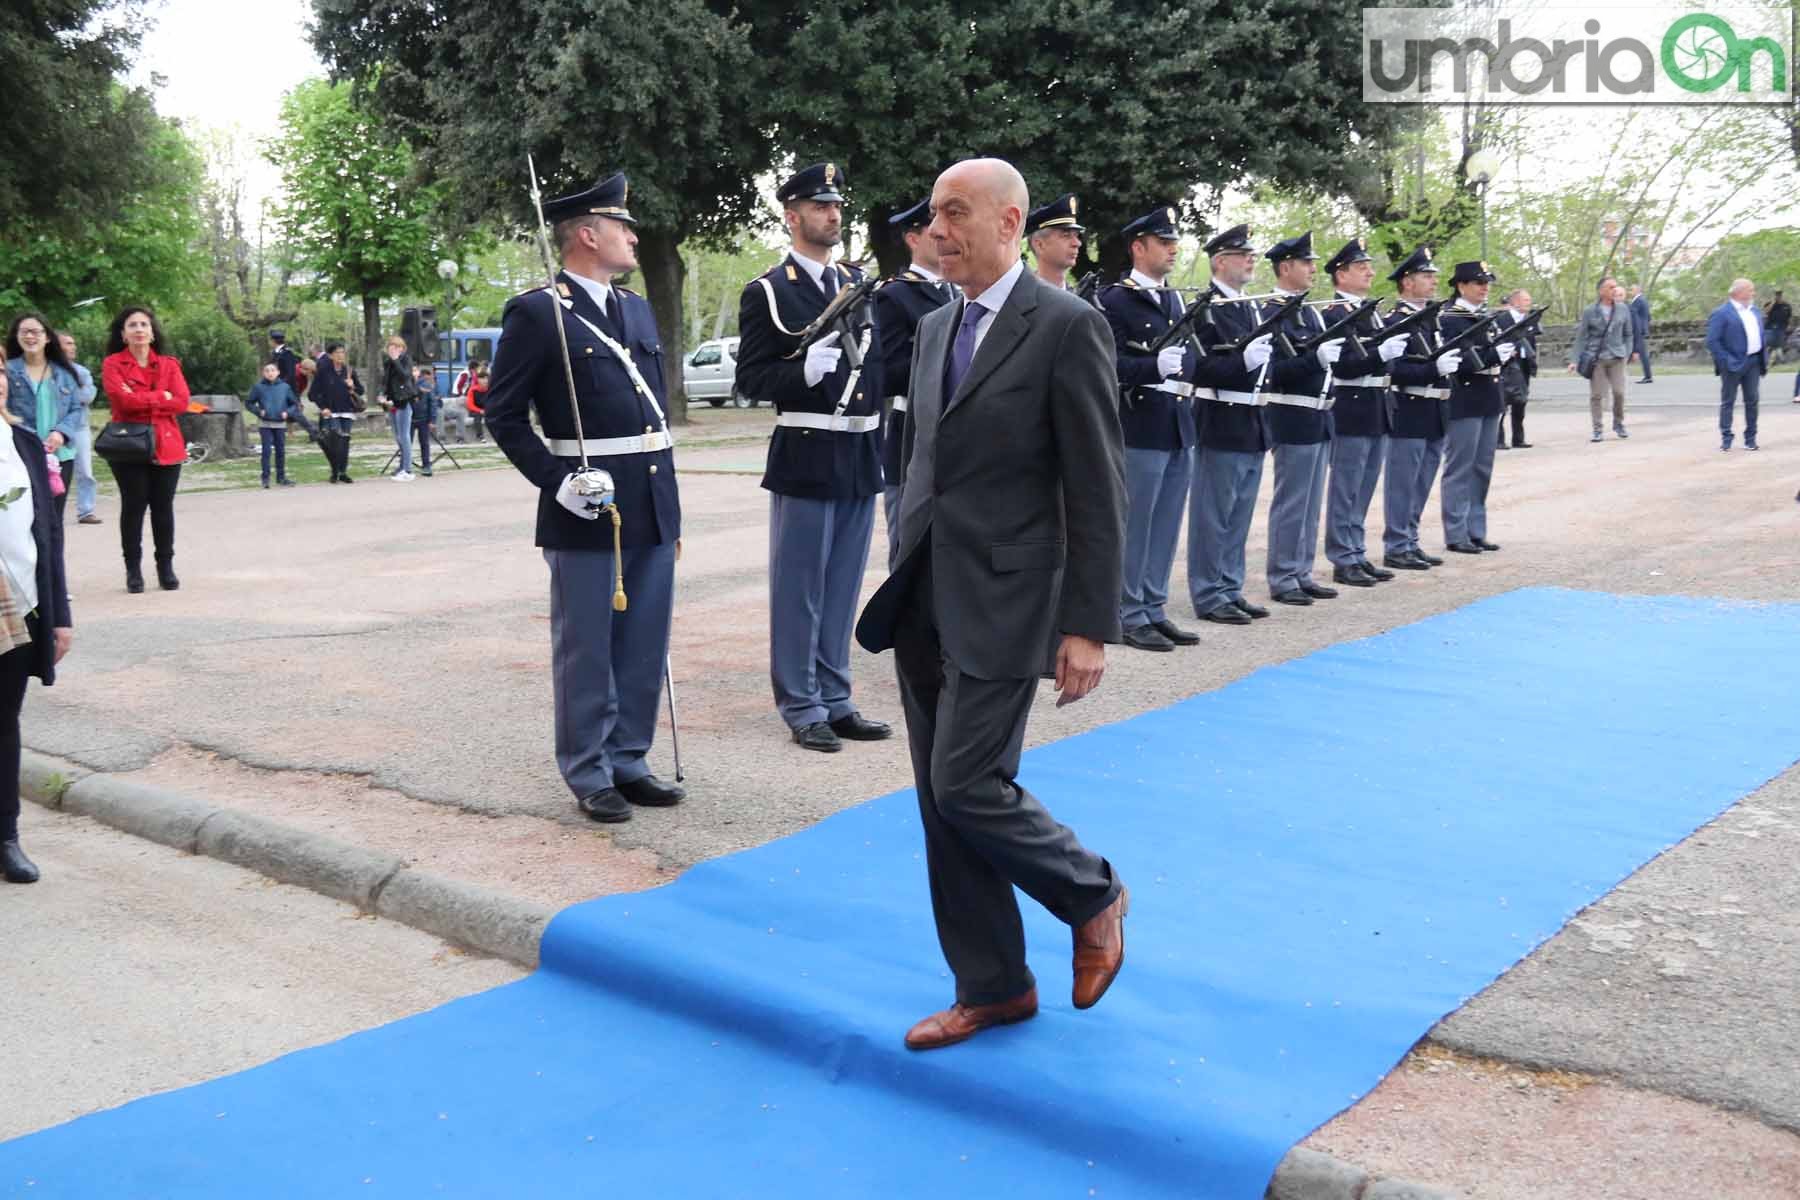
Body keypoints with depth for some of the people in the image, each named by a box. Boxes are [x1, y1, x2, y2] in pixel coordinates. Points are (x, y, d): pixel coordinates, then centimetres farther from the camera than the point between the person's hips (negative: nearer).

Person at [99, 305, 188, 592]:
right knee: (133, 507, 1)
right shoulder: (112, 364, 1)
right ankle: (133, 569, 7)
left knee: (163, 507, 6)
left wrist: (141, 401, -9)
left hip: (166, 445, 2)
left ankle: (166, 567, 13)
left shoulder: (169, 364, 9)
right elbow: (123, 399, -15)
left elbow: (181, 402, -4)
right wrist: (161, 397, -8)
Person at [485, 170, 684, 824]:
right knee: (586, 649, 3)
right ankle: (588, 775, 15)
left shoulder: (639, 309, 15)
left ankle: (629, 762, 25)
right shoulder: (536, 313, -7)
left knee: (645, 646, 13)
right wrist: (557, 481, -16)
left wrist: (668, 498, 17)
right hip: (587, 510, -7)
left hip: (653, 507, 7)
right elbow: (505, 415, -7)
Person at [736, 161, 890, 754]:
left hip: (860, 459, 6)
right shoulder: (767, 292, -5)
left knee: (842, 588, 13)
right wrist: (804, 371, -24)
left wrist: (878, 433, 10)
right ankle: (802, 709, 12)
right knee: (800, 588, 2)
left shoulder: (857, 283, 14)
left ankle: (835, 700, 23)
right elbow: (751, 377, -9)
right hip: (805, 459, -6)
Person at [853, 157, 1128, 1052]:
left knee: (968, 787, -9)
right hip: (923, 602, 8)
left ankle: (1094, 897, 19)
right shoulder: (936, 327, 13)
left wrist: (1089, 626, -15)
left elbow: (1097, 491, -12)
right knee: (941, 800, 9)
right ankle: (992, 986, 23)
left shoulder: (1066, 327, -10)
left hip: (1000, 606, -7)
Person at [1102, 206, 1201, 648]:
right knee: (1134, 523, -1)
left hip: (1179, 428, 8)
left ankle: (1153, 609, 21)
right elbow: (1110, 362, -17)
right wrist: (1154, 367, -32)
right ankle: (1129, 616, 8)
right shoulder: (1116, 300, -7)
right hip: (1141, 428, -8)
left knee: (1166, 524, 12)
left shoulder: (1176, 300, 17)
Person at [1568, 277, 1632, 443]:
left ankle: (1619, 424, 18)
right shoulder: (1589, 311, -1)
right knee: (1596, 395, -1)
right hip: (1596, 358, -2)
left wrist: (1627, 353, 5)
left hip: (1617, 357, 2)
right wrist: (1575, 360, -4)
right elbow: (1581, 337, 1)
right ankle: (1597, 431, 7)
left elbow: (1627, 334, 14)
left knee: (1619, 392, -5)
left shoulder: (1623, 309, 6)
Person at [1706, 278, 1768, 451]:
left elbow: (1761, 337, 21)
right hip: (1733, 365, -7)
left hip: (1754, 363, 7)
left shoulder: (1755, 311, 15)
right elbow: (1712, 341, -15)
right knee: (1728, 402, 1)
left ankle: (1750, 438, 15)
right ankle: (1726, 438, 6)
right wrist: (1726, 361, -19)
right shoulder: (1721, 313, -10)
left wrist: (1764, 358, 11)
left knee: (1752, 401, 8)